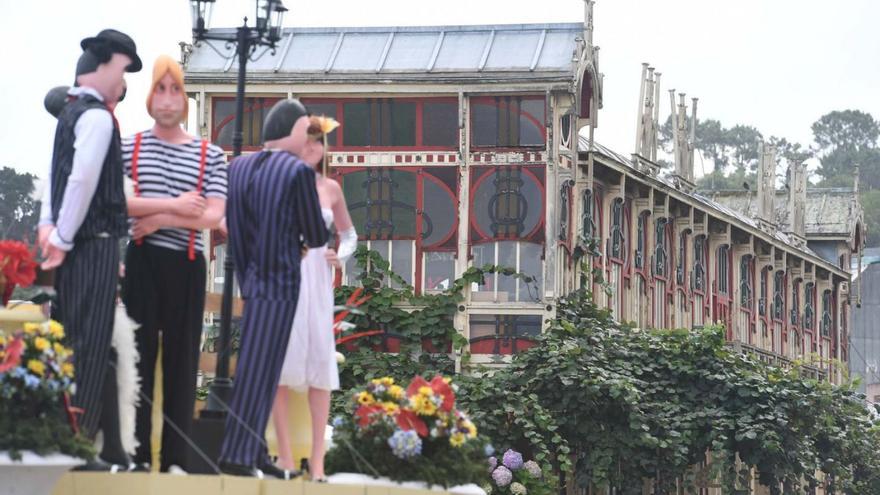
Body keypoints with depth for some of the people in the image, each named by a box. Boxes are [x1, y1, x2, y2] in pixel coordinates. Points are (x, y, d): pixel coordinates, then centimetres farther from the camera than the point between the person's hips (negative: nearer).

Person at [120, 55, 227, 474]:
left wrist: (159, 219, -11)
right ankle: (137, 454, 1)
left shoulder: (210, 155, 6)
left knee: (182, 357, 2)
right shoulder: (130, 147, 4)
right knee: (140, 352, -1)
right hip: (142, 262, -1)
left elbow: (213, 216, -4)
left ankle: (175, 457, 5)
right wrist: (175, 206, -13)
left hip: (187, 265, 1)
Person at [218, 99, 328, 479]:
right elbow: (317, 236, -7)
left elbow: (232, 225, 13)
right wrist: (307, 233, 14)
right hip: (280, 284, -7)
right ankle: (236, 455, -7)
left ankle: (254, 453, 18)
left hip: (250, 280, 7)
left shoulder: (238, 167, 7)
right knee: (257, 370, -6)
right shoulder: (299, 172, -13)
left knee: (260, 370, 14)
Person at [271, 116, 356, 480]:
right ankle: (285, 456, 2)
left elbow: (349, 233, 21)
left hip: (318, 282, 3)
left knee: (321, 361, -2)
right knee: (281, 360, -2)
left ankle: (317, 459, 1)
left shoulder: (331, 188, 9)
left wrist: (341, 256, 3)